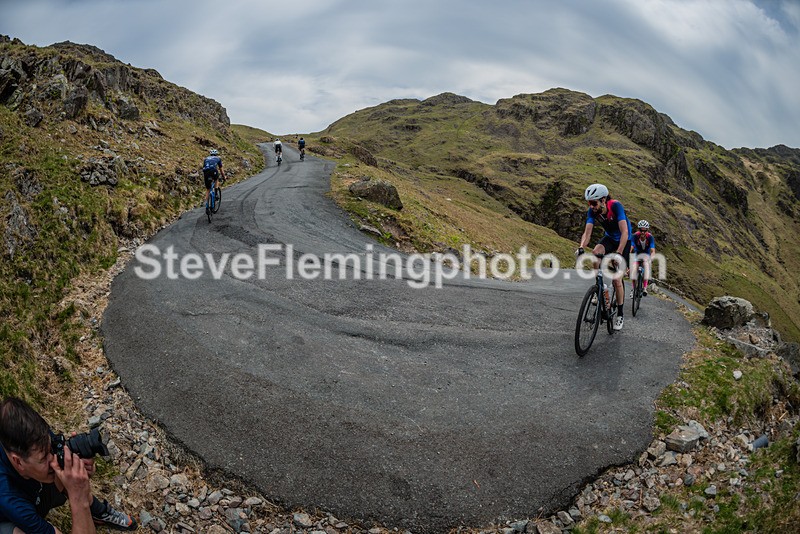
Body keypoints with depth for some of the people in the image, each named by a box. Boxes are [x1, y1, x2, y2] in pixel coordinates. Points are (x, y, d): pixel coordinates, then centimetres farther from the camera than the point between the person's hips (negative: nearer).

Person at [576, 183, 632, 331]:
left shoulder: (615, 206, -32)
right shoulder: (592, 211, -18)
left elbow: (625, 232, -37)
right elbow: (587, 232, -23)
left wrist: (618, 253, -47)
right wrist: (581, 247, -43)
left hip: (623, 241, -4)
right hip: (609, 238, 4)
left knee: (616, 279, -8)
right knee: (595, 252, -32)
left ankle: (620, 315, 8)